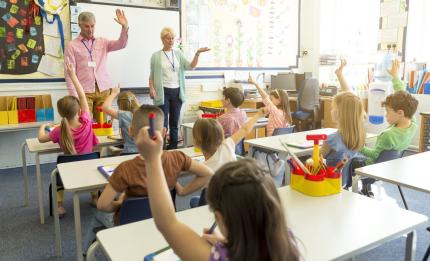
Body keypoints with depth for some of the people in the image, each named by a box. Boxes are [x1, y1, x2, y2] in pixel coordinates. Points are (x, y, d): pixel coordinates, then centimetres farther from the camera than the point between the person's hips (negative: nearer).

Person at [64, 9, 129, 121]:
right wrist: (74, 95, -10)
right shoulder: (72, 46, 4)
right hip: (84, 91, -2)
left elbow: (121, 44, -2)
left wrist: (124, 27, -19)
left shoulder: (102, 42, 13)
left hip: (103, 90, 3)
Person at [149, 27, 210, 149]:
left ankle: (173, 148, 18)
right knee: (163, 123, -5)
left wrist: (197, 54, -17)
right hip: (163, 91, -3)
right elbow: (152, 75, 4)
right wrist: (151, 88, -11)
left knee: (174, 122, 9)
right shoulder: (156, 56, 3)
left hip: (177, 91, 3)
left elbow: (190, 66, -2)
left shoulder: (178, 53, 10)